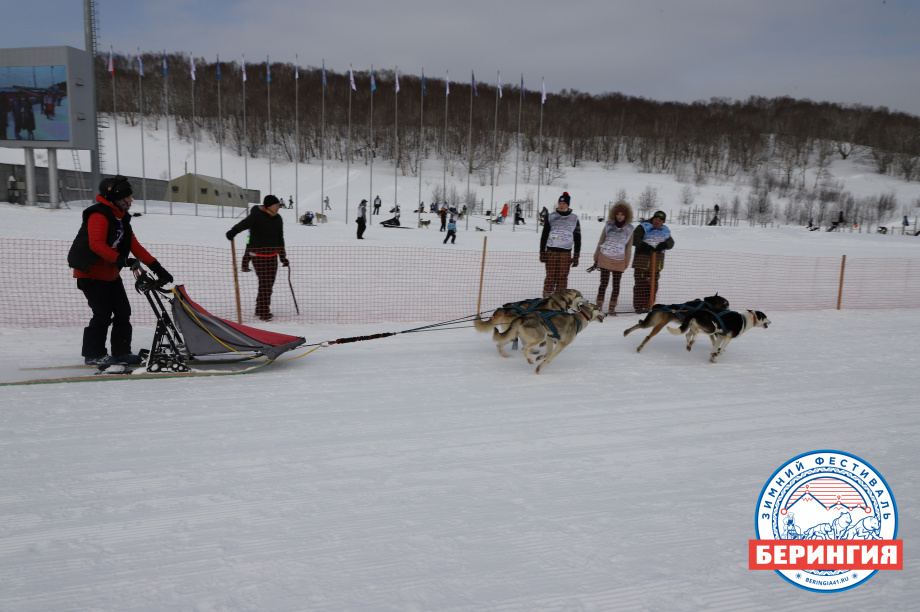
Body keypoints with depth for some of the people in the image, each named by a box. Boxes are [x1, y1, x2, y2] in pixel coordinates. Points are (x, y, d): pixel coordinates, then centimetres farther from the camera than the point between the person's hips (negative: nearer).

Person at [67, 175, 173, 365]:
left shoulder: (122, 219, 13)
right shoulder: (99, 215, -16)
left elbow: (135, 247, 10)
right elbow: (96, 244, -28)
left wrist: (157, 268, 3)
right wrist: (120, 259, -39)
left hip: (111, 274, 9)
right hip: (91, 273, -9)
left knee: (123, 312, 6)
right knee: (103, 314, -8)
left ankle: (122, 351, 16)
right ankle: (93, 355, 5)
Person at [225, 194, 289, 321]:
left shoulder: (277, 219, 10)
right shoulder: (257, 216, -11)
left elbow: (280, 240, 19)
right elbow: (245, 223, -31)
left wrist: (283, 258, 20)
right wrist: (234, 231, -52)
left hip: (272, 255, 7)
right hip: (259, 255, -7)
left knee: (270, 283, 10)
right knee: (264, 283, -10)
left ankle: (260, 310, 24)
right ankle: (263, 312, -1)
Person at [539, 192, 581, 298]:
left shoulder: (574, 218, 8)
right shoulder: (551, 216, 9)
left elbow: (577, 238, 10)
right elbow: (544, 235, 11)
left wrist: (576, 256, 6)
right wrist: (542, 252, 5)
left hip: (566, 253, 0)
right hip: (551, 251, 0)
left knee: (562, 277, 0)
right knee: (550, 276, -1)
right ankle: (547, 298, 6)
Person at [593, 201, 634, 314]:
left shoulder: (629, 228, 5)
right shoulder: (609, 225, 5)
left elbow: (629, 246, 10)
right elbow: (601, 241, 10)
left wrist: (626, 262, 9)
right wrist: (596, 257, 8)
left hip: (619, 260, 1)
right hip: (605, 258, -1)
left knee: (616, 284, 3)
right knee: (604, 282, -1)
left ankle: (612, 307, 12)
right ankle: (599, 306, 5)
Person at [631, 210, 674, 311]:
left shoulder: (665, 231, 15)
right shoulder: (644, 227, 0)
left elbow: (671, 242, 6)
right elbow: (634, 239, -8)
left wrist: (664, 244, -16)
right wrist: (644, 246, -23)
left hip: (657, 260, 5)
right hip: (642, 258, -5)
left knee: (653, 283, 7)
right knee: (641, 283, -7)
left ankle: (648, 306, 15)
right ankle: (638, 306, -4)